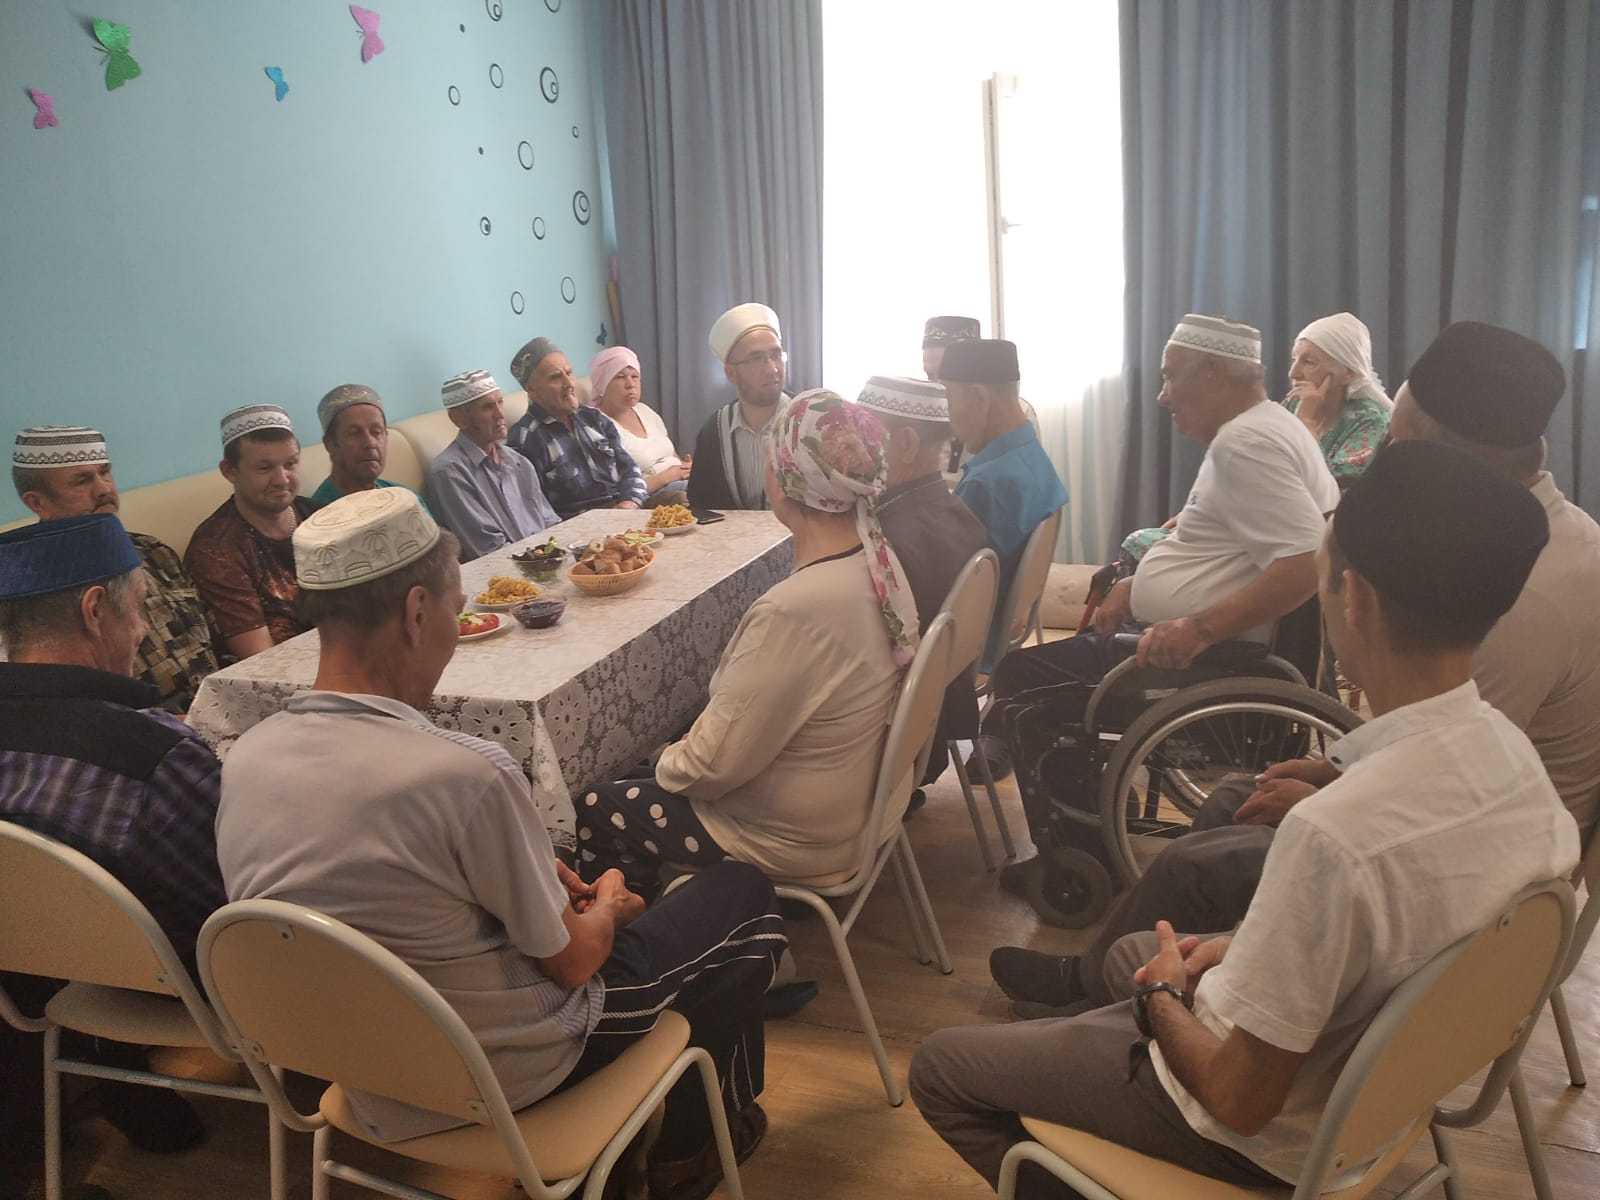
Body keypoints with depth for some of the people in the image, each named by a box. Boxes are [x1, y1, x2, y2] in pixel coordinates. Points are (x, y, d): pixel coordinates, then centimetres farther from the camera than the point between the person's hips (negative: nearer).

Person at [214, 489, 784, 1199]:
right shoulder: (468, 775, -33)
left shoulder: (243, 762, -11)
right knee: (745, 896, 11)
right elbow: (571, 959, -18)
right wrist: (608, 905, 4)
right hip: (509, 1069, -6)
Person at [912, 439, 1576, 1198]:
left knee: (941, 1067, 6)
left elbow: (1239, 1100, -26)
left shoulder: (1333, 835, -39)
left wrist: (1162, 996, -8)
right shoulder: (1510, 751, -13)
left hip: (1268, 1139, -7)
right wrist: (1240, 952, 4)